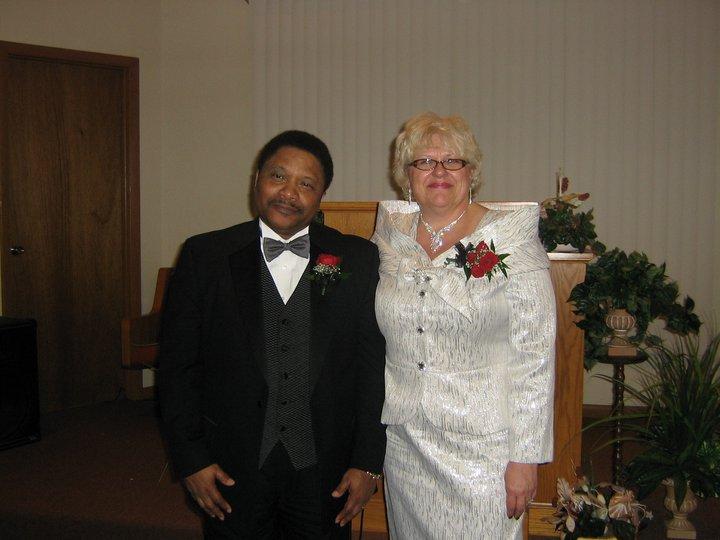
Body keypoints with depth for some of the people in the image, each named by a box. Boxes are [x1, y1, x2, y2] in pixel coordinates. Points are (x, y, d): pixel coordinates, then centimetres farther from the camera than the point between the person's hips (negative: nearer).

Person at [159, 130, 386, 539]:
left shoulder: (359, 259, -2)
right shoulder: (204, 256, -3)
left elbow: (375, 365, -2)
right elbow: (178, 365, -1)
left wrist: (367, 463, -4)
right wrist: (191, 459, -4)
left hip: (324, 473, 1)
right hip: (232, 471, 0)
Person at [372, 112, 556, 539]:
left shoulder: (511, 238, -9)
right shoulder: (390, 237, 4)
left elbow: (535, 356, -10)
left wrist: (525, 458, -12)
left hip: (483, 444, -4)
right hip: (404, 442, 4)